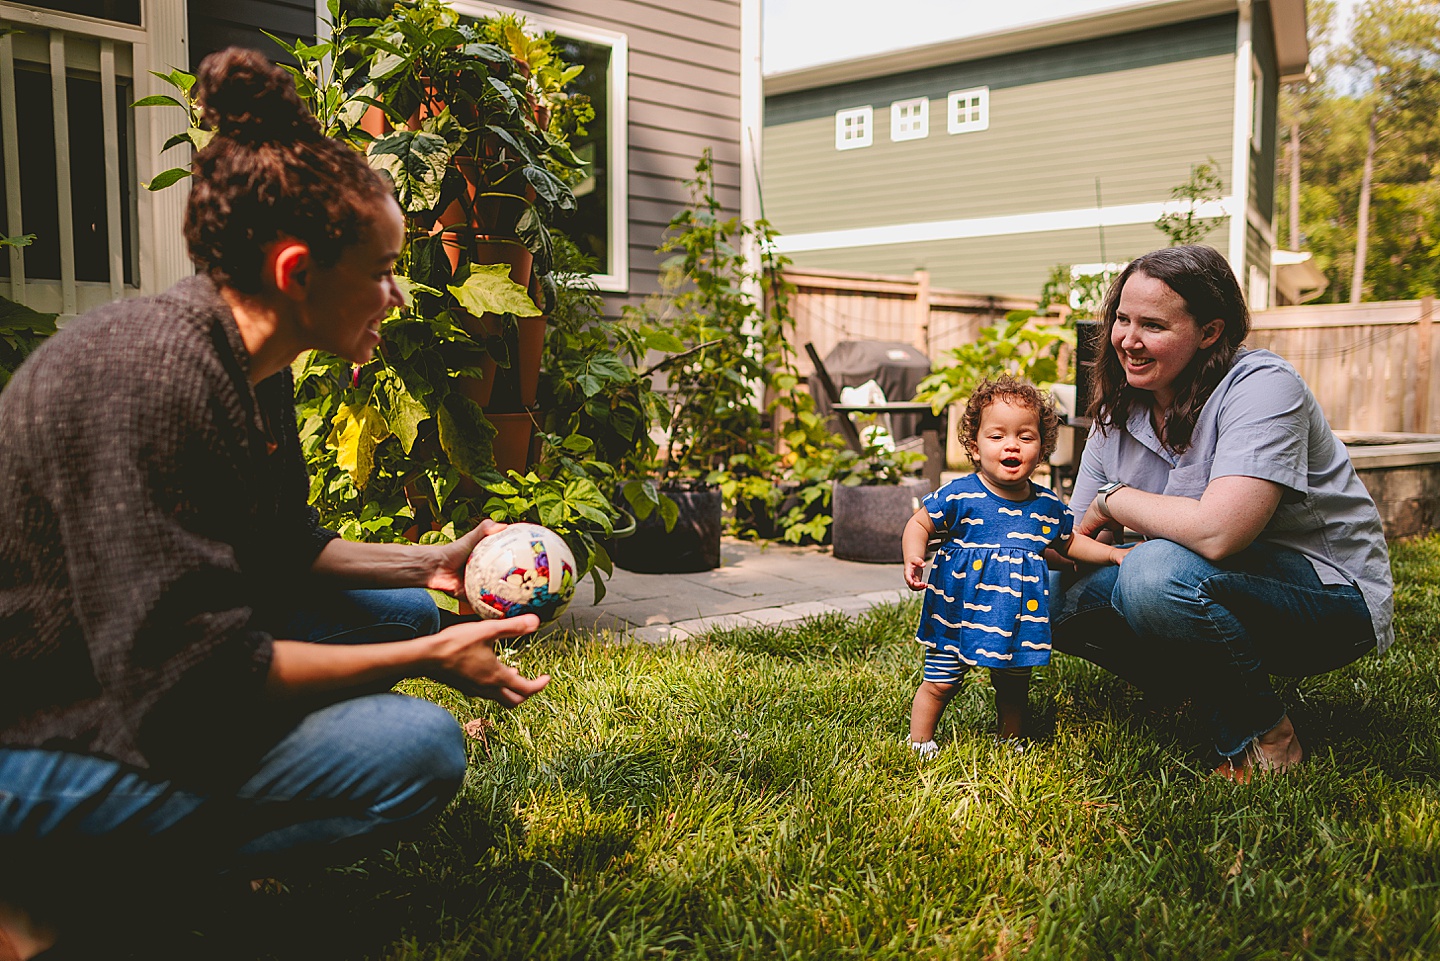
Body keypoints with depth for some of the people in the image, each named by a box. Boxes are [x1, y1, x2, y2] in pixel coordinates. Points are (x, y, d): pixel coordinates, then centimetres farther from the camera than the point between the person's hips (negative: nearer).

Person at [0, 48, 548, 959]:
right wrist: (430, 659, -22)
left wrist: (433, 566, 8)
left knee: (404, 610, 13)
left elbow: (281, 550, 16)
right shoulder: (150, 378, -27)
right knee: (418, 745, -23)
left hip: (135, 655, 10)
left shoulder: (252, 365, 4)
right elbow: (191, 681, -28)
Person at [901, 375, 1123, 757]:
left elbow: (1069, 543, 17)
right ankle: (919, 743, 22)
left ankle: (1011, 741, 38)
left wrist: (1114, 553, 9)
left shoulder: (1048, 505, 1)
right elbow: (919, 524, -5)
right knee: (939, 684, 3)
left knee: (1014, 688, 16)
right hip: (958, 614, -3)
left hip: (1019, 620, 3)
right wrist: (913, 558, -22)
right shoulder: (960, 496, -13)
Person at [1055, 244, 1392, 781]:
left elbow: (1216, 531, -36)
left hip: (1332, 597, -7)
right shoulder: (1119, 412, 1)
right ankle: (1215, 695, 6)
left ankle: (1260, 739, -11)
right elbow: (1078, 540, 5)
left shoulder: (1261, 387, -21)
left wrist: (1112, 499, -20)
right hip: (1216, 587, 8)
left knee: (1158, 573, -35)